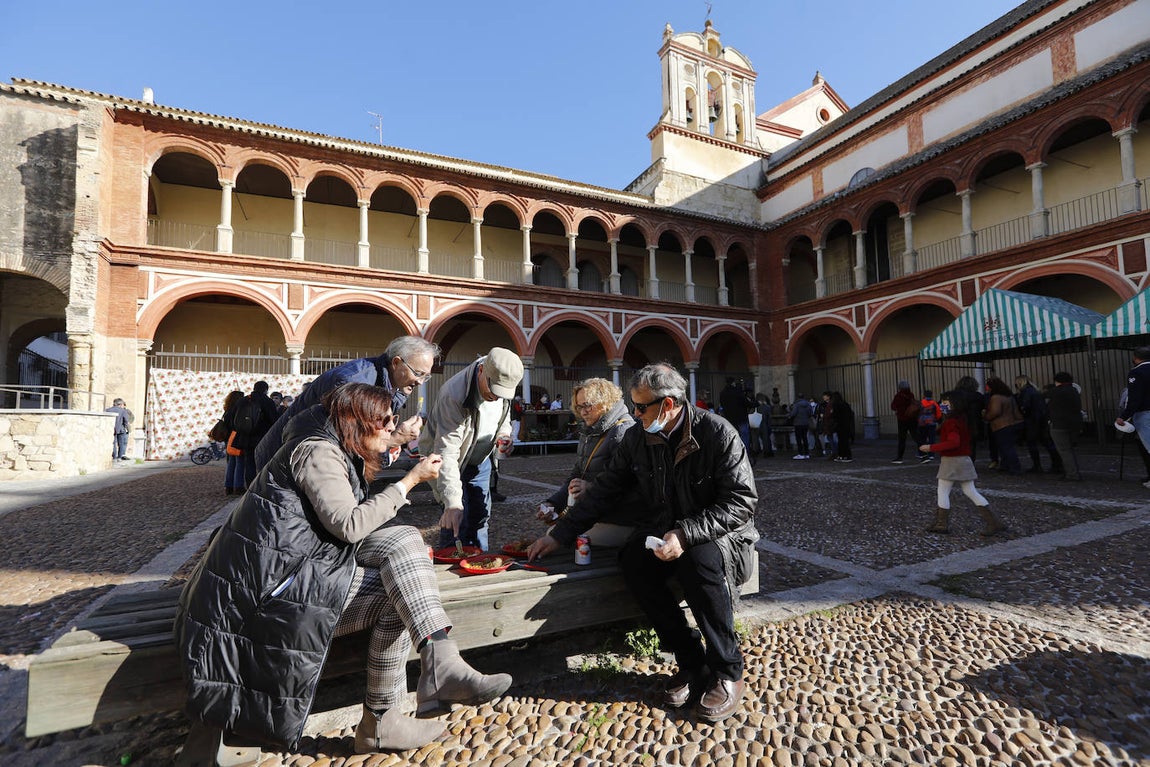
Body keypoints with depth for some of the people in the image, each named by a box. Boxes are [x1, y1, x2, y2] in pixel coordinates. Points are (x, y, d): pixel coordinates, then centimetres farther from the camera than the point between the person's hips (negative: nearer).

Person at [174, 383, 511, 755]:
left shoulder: (338, 451, 15)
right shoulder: (317, 451, -15)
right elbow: (348, 525, -26)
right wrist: (410, 481, -21)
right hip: (282, 579, -9)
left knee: (404, 539, -10)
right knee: (396, 598, -16)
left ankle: (440, 665, -19)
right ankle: (379, 724, -1)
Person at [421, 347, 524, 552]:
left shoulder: (502, 380, -15)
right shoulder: (454, 395, -37)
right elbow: (446, 452, -40)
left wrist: (504, 433, -12)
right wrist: (453, 502, -46)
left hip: (480, 461, 6)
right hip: (451, 462, -6)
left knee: (480, 516, 12)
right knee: (457, 518, -12)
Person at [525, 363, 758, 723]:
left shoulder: (718, 433, -16)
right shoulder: (637, 437, -2)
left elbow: (741, 502, -18)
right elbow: (605, 490, 4)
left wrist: (686, 535, -30)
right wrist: (559, 535, 2)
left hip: (719, 535, -4)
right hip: (661, 532, 4)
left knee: (700, 559, -35)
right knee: (634, 563, -26)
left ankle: (727, 672, -12)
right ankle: (691, 662, -7)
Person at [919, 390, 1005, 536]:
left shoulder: (950, 423, -19)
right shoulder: (962, 419, 10)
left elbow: (953, 442, -30)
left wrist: (931, 447, -27)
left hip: (951, 461, -9)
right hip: (964, 459, 9)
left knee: (942, 492, 2)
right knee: (971, 492, 13)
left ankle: (941, 524, 8)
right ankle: (994, 523, 10)